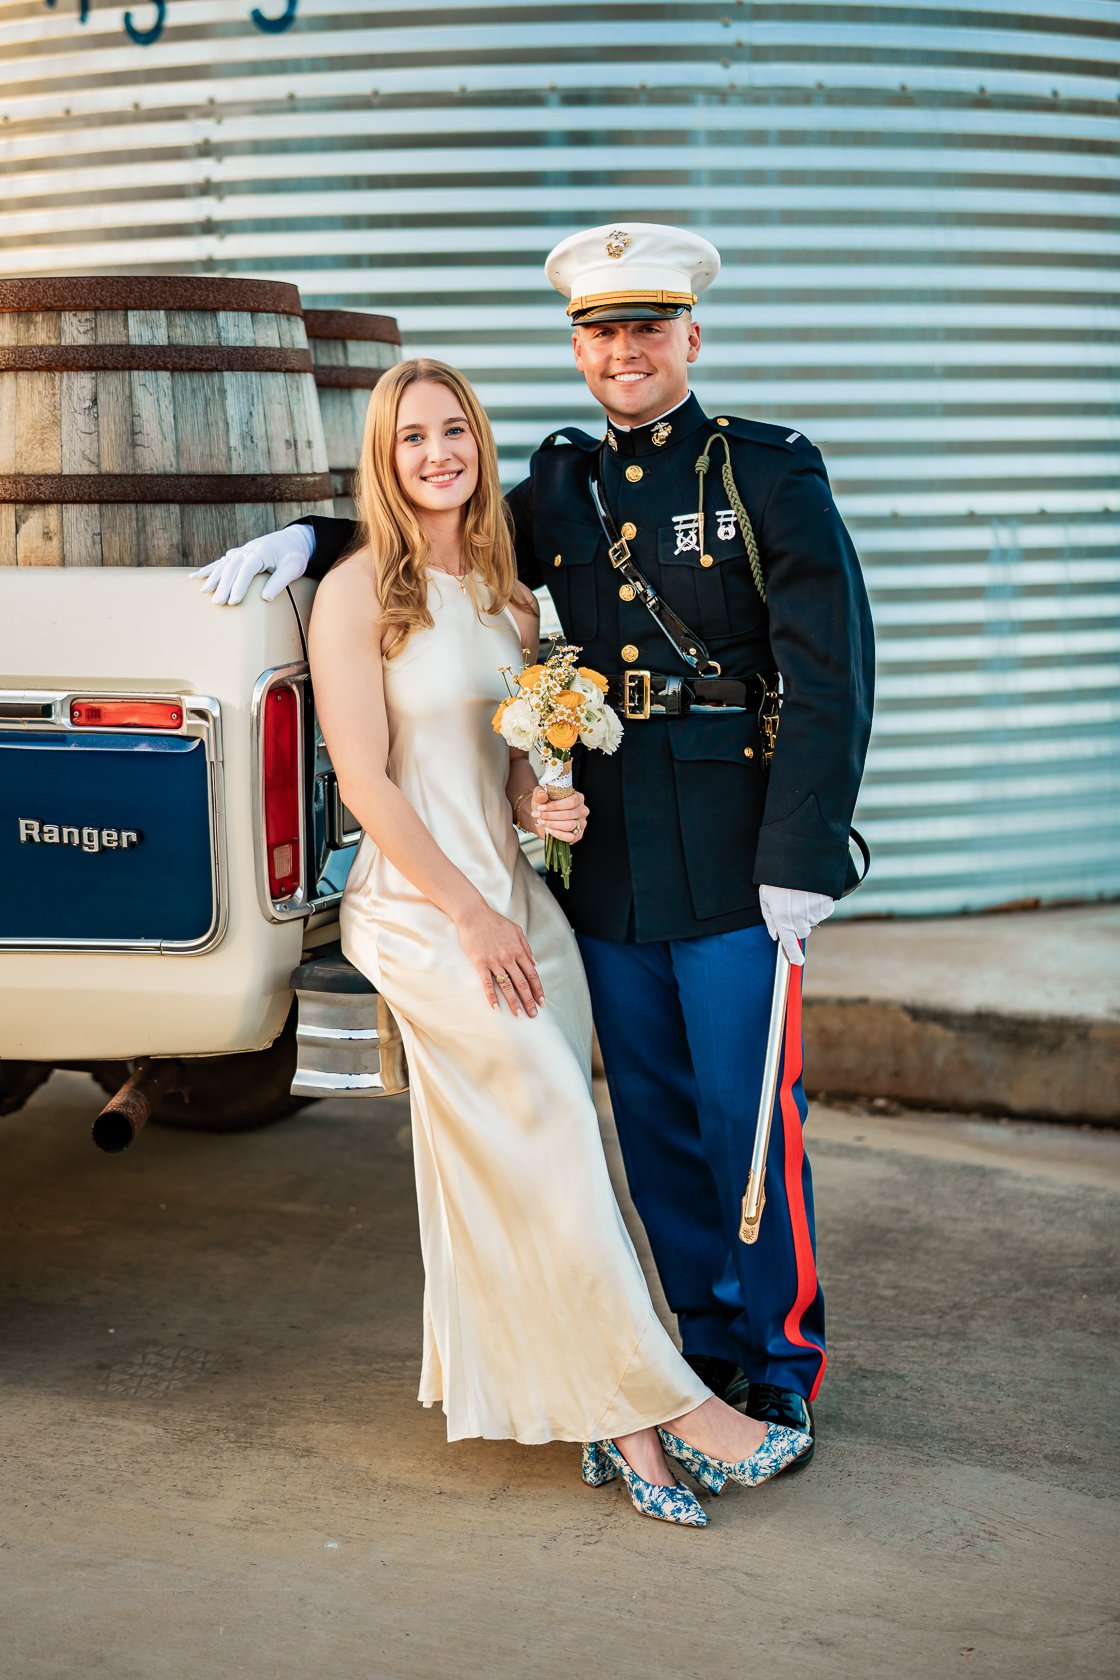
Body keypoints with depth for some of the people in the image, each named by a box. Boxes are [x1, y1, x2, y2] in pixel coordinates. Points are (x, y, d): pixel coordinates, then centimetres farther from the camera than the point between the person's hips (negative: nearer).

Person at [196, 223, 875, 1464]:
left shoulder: (770, 472, -3)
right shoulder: (561, 486, 11)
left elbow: (832, 677, -8)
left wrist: (801, 854, -13)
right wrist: (309, 537, 9)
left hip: (733, 861, -5)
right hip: (608, 857, 5)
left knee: (748, 1116, 0)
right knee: (653, 1118, 12)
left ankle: (777, 1367, 16)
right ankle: (700, 1346, 26)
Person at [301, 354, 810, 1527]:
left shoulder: (505, 593, 13)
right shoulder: (358, 593, -7)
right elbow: (365, 783, -11)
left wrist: (541, 805, -2)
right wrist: (471, 917, -11)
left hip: (515, 898, 6)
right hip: (418, 910, -6)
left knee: (542, 1174, 6)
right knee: (551, 1156, -9)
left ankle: (612, 1422, 11)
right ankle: (664, 1403, 0)